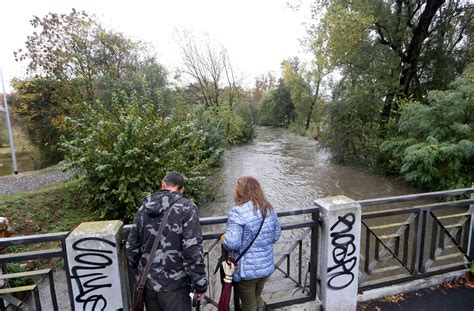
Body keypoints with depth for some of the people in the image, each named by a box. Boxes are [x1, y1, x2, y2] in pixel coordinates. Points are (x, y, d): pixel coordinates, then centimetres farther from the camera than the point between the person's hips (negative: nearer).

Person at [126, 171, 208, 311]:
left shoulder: (144, 208, 3)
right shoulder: (186, 208, -15)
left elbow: (131, 246, 8)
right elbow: (193, 251, -19)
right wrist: (200, 284, -10)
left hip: (148, 283, 5)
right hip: (174, 285, -5)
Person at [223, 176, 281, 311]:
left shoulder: (237, 212, -21)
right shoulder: (269, 209, 0)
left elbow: (232, 243, -25)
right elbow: (276, 236, 9)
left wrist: (223, 239, -5)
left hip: (247, 270, -5)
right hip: (267, 266, 6)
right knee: (256, 296, 32)